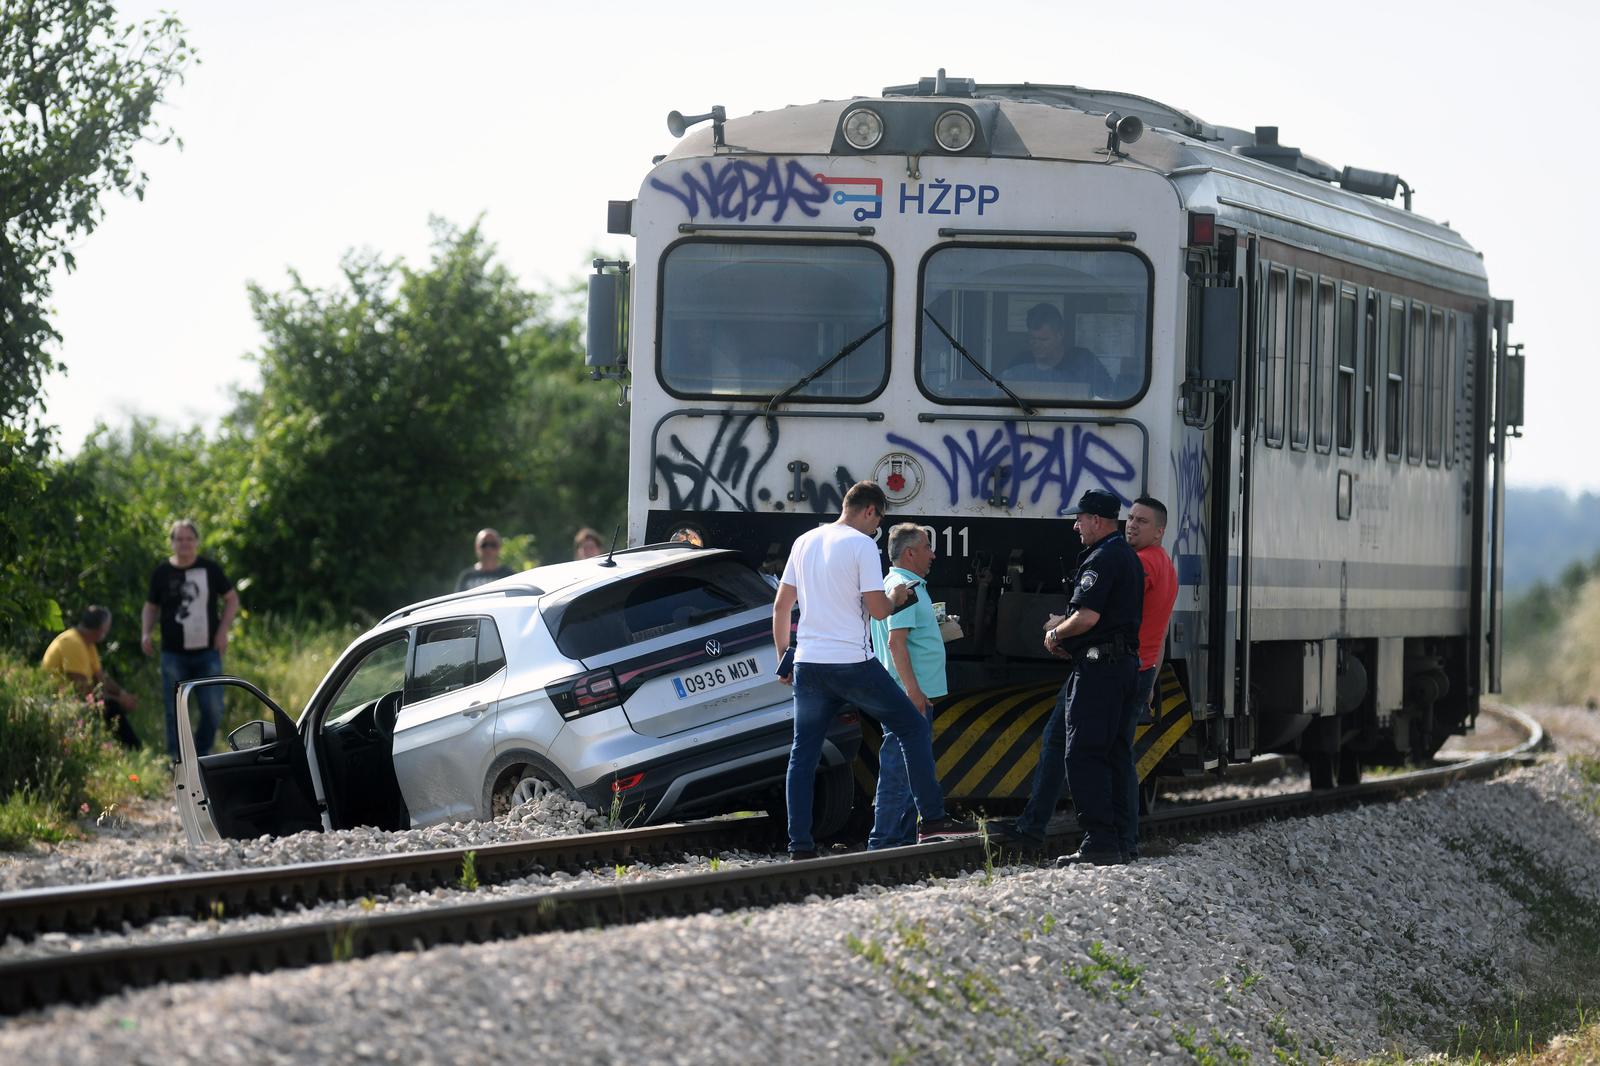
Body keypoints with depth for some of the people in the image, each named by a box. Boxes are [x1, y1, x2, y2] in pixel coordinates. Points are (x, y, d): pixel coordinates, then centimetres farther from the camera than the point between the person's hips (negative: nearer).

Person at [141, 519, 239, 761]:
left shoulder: (210, 569, 2)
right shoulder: (162, 572, 3)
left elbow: (232, 600, 10)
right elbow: (151, 607, 13)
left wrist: (223, 631, -4)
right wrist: (145, 633, -4)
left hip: (207, 652, 0)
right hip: (174, 655, 0)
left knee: (213, 710, -5)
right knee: (176, 712, 1)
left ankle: (202, 756, 13)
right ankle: (177, 762, 8)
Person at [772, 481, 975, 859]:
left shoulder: (804, 542, 12)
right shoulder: (861, 545, -7)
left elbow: (781, 605, 15)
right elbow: (878, 609, -12)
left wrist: (783, 657, 23)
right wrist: (897, 598, 10)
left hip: (808, 665, 6)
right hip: (853, 663, -6)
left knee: (802, 754, 8)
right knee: (914, 728, 7)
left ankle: (800, 844, 3)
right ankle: (933, 820, 3)